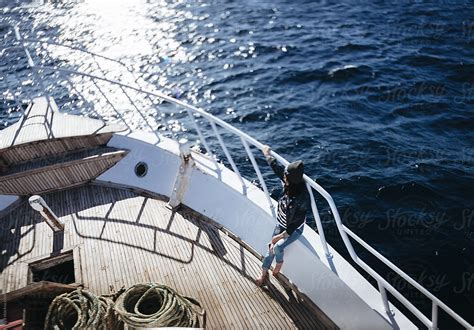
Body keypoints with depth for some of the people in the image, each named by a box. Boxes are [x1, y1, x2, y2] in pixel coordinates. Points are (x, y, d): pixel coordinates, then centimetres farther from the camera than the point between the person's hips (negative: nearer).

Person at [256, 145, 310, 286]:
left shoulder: (302, 198, -36)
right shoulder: (290, 183, -19)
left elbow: (297, 221, -27)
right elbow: (277, 167, -1)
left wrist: (281, 236, -22)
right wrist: (267, 154, 12)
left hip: (294, 229, -6)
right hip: (281, 224, 6)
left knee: (278, 247, -20)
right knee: (271, 247, 8)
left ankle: (279, 263, 16)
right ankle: (264, 273, 29)